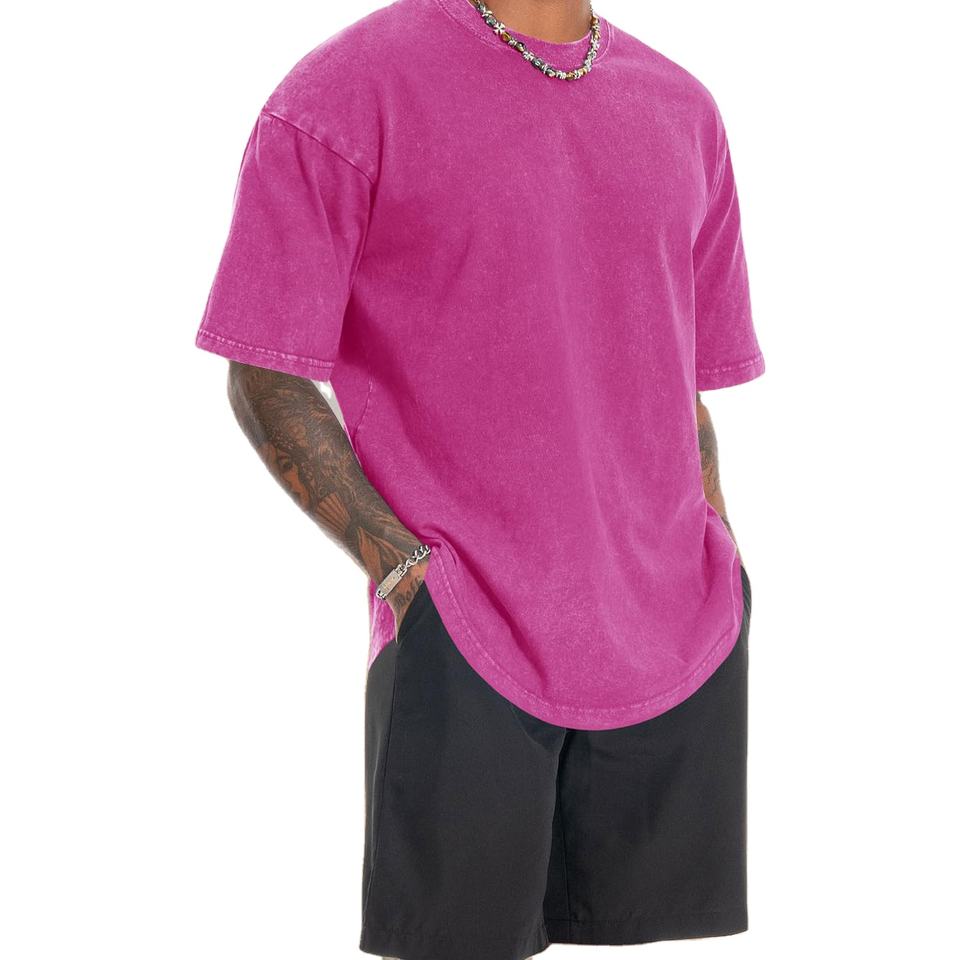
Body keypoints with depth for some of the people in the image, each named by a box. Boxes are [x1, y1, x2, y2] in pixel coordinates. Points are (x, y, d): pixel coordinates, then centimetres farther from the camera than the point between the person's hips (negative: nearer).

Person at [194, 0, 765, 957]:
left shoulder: (682, 107, 13)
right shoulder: (345, 91, -4)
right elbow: (265, 379, -5)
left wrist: (720, 571, 10)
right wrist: (403, 569, -13)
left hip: (682, 649, 5)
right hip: (464, 660, -4)